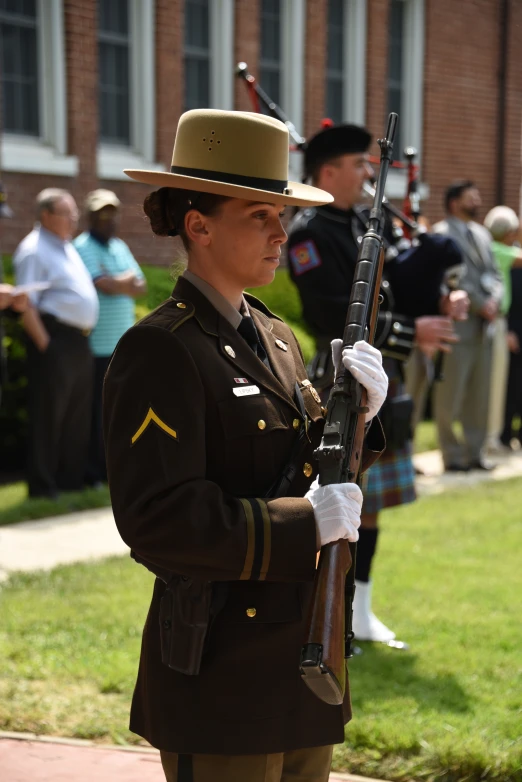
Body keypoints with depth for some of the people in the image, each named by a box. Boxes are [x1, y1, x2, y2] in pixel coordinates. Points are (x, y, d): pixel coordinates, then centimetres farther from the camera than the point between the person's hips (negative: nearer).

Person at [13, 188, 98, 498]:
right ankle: (43, 484, 1)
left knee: (78, 415, 13)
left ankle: (72, 478, 22)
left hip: (80, 342, 9)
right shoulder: (34, 249, -9)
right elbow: (26, 303, -16)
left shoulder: (69, 248, 19)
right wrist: (44, 343, -20)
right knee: (49, 415, -5)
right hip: (56, 340, -9)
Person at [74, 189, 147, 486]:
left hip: (124, 343, 7)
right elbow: (104, 285, -19)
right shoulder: (83, 247, -6)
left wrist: (116, 283, -8)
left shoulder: (121, 247, 18)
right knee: (95, 411, -3)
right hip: (97, 346, -7)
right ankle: (92, 471, 3)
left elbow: (141, 287, 12)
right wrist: (127, 281, 1)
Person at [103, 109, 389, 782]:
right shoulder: (159, 350, -16)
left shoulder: (274, 336, 10)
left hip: (301, 656, 8)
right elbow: (155, 517, -23)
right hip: (221, 676, -8)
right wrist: (306, 523, -21)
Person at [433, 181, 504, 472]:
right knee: (450, 397, -2)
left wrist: (494, 300, -4)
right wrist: (479, 305, -15)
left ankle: (475, 453, 16)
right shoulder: (442, 233, -6)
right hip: (458, 325, -7)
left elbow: (495, 274, 15)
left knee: (480, 396, 9)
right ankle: (454, 456, 6)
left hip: (485, 327, 7)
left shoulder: (483, 234, 18)